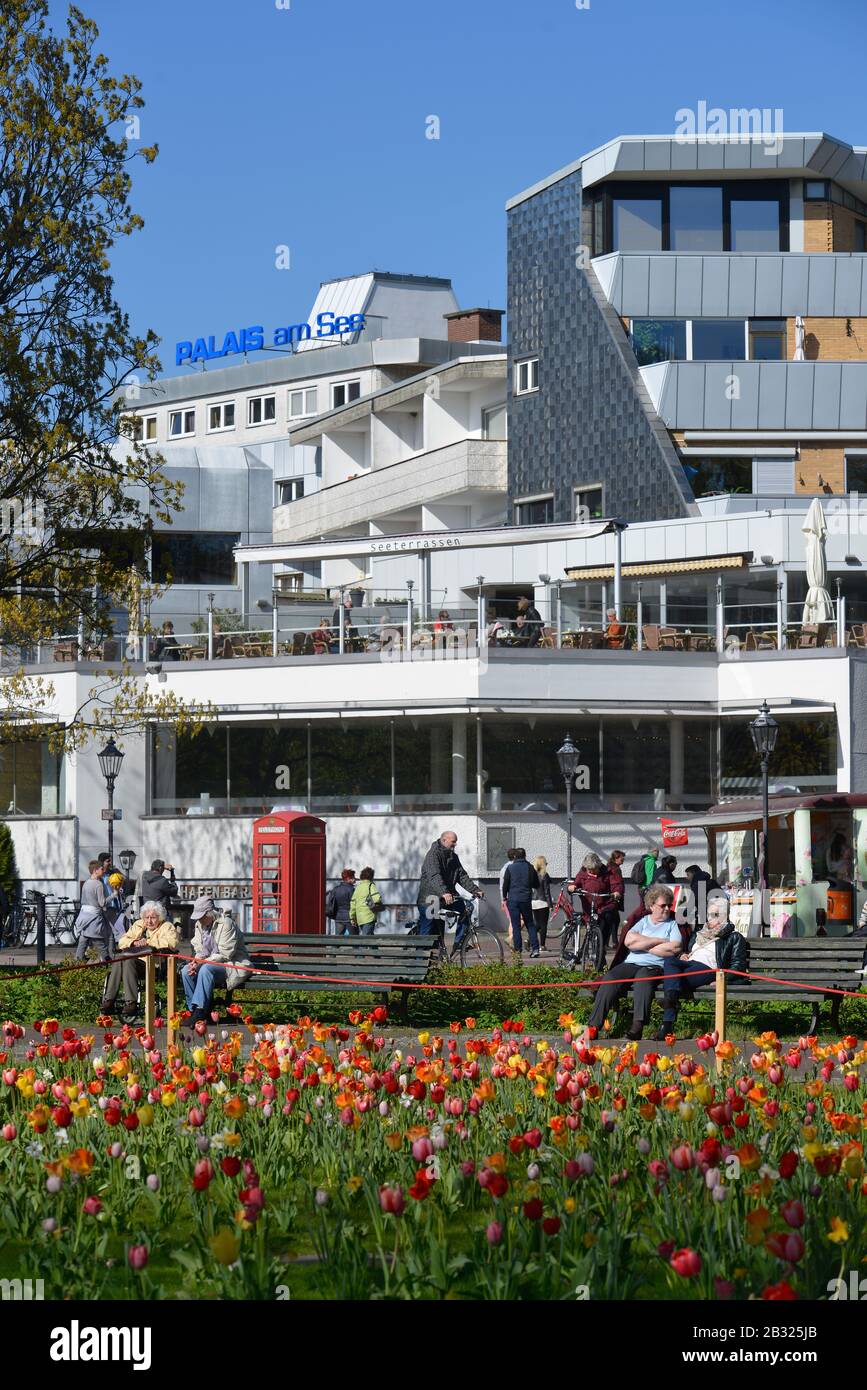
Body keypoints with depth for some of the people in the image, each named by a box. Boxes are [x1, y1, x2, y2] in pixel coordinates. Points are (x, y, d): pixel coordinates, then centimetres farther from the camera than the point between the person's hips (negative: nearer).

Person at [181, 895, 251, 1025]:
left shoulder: (226, 923, -15)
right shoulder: (199, 925, 8)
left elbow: (225, 954, -20)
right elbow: (199, 950, 11)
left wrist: (202, 961, -23)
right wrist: (196, 960, -14)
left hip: (232, 965, -7)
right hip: (210, 964, 7)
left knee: (206, 969, -36)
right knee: (186, 971, -18)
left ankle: (200, 1012, -38)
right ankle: (193, 1009, -17)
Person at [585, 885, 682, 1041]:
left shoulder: (672, 924, 16)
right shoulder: (644, 921, 21)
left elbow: (675, 948, -4)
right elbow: (629, 941, 1)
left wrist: (643, 945, 0)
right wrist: (658, 941, -1)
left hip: (654, 966, -3)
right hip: (631, 964, 3)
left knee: (643, 979, -38)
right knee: (610, 979, -26)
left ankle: (637, 1027, -50)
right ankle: (593, 1026, -33)